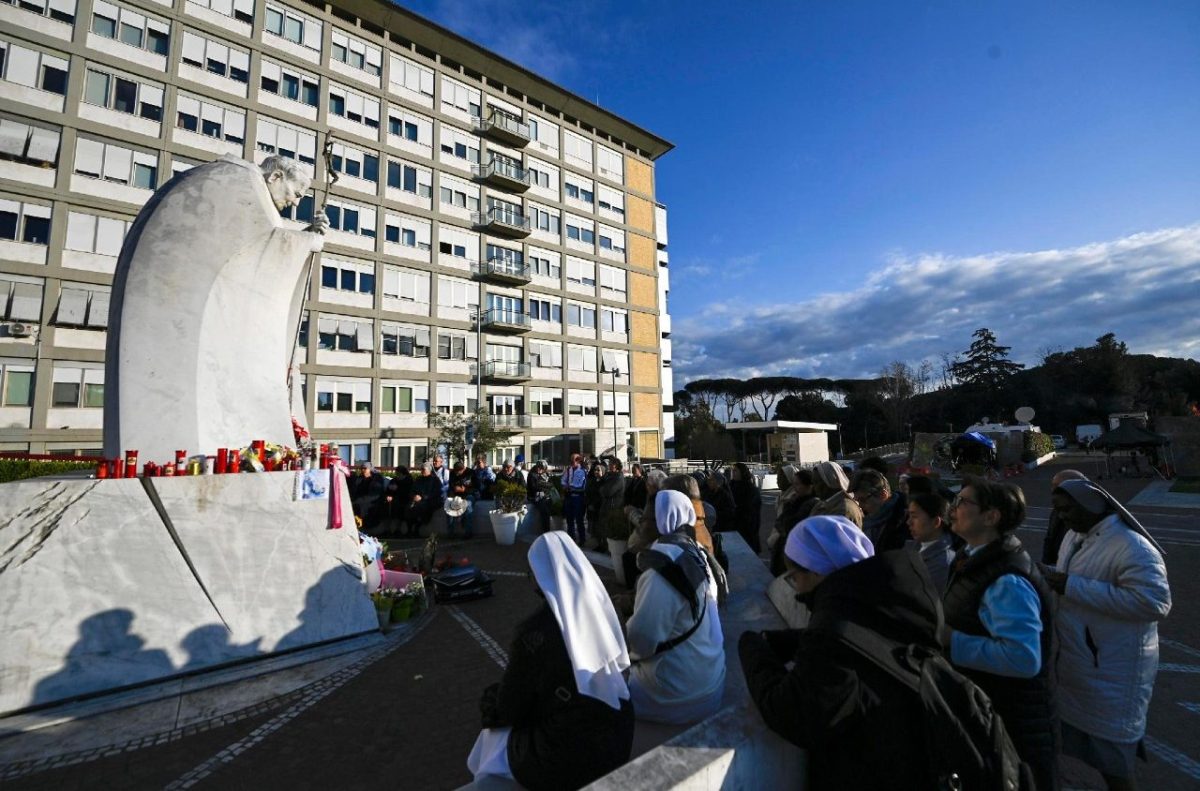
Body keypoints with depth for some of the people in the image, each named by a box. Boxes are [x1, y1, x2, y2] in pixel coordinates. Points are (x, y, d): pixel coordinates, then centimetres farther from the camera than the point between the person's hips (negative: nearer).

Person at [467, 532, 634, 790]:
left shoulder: (535, 631, -25)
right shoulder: (597, 608, -9)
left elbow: (509, 709, -11)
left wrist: (491, 701, 13)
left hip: (567, 758, -5)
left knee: (492, 738, 23)